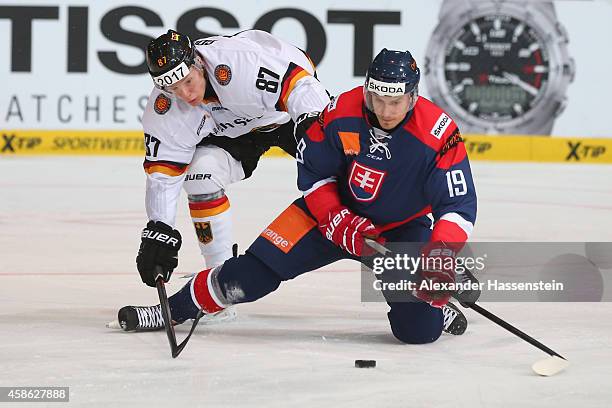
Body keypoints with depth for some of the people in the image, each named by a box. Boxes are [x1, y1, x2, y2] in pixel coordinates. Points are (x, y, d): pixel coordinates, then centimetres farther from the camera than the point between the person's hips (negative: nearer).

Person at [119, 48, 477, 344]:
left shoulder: (439, 134, -27)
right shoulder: (340, 113, -21)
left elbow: (459, 203, -23)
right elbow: (313, 174, -9)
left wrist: (442, 257, -38)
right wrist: (342, 223, -21)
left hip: (404, 227, -1)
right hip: (336, 209, 2)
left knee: (418, 329, -17)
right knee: (258, 268, -9)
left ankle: (436, 306, 18)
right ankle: (176, 309, 9)